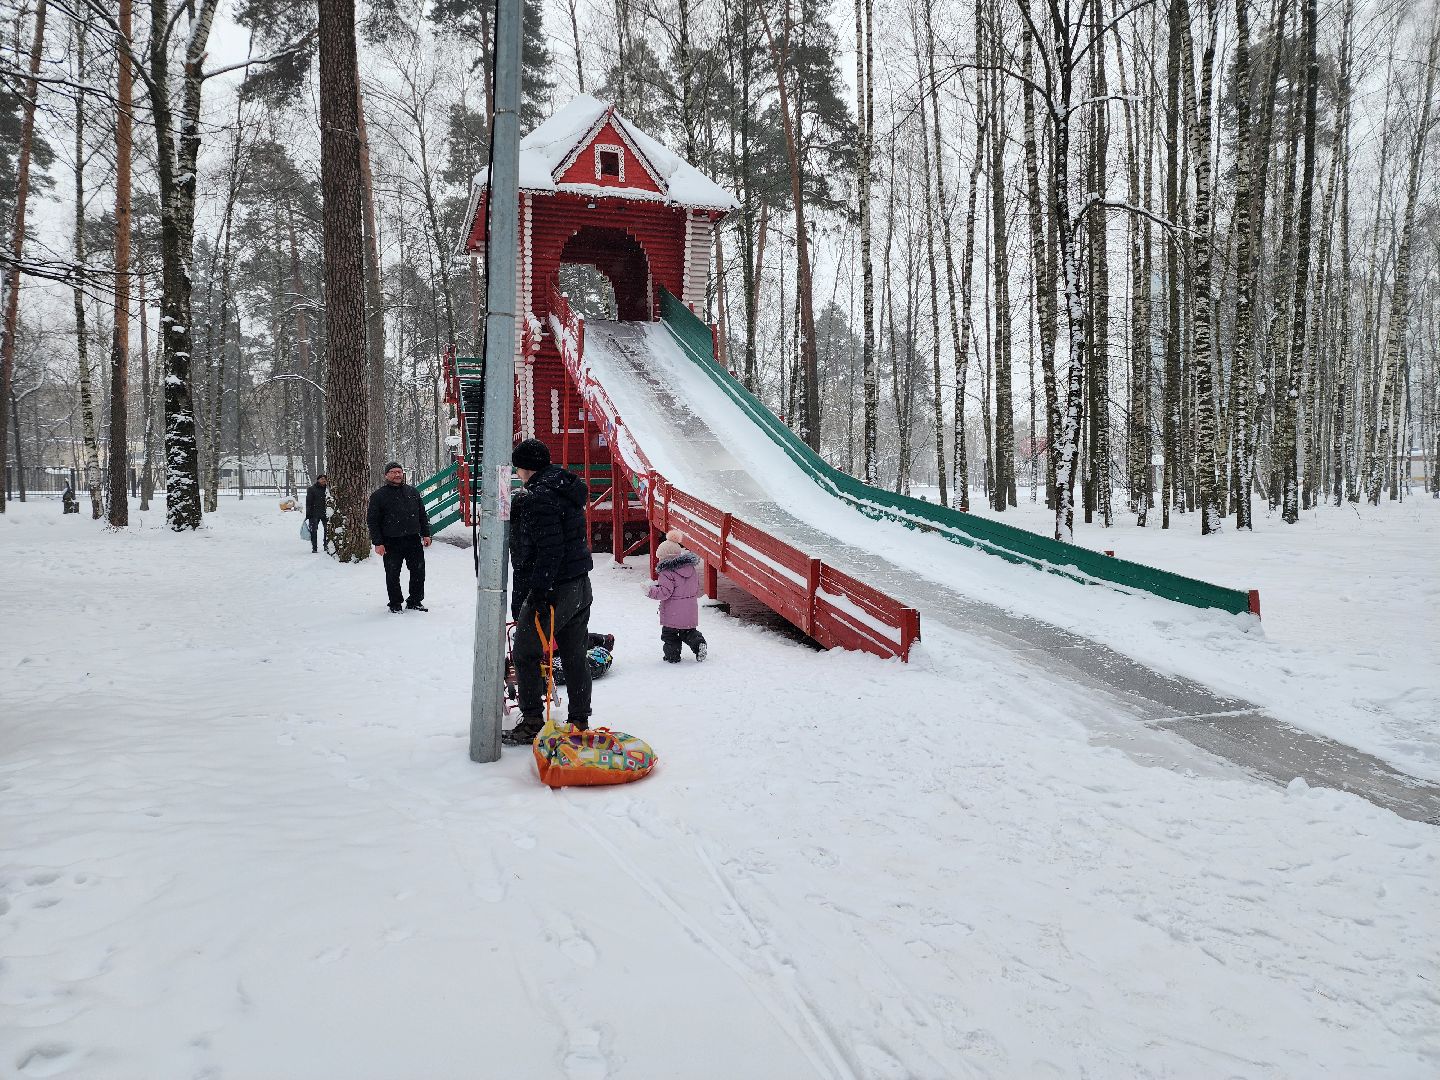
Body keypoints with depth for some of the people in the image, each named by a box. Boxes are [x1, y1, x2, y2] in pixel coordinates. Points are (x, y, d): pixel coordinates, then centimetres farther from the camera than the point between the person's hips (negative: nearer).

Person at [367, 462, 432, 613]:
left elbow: (422, 515, 18)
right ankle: (395, 603, 18)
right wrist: (378, 543, -9)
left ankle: (415, 601, 20)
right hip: (391, 543, -3)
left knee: (419, 572, 5)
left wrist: (426, 534, 11)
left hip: (413, 540, 3)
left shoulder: (412, 492, 11)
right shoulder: (378, 495, -1)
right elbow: (372, 521, -2)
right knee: (393, 575, 4)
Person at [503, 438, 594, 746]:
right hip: (581, 586, 9)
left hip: (552, 589, -9)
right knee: (575, 656, 14)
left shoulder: (537, 498, -17)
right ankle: (580, 721, 22)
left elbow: (549, 550, -24)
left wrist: (538, 593, -22)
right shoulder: (568, 488, 12)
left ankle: (532, 723, 11)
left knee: (525, 654, 5)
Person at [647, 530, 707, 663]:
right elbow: (697, 588, 13)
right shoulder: (692, 568, 4)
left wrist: (650, 591, -13)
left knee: (669, 635, 9)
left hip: (672, 613, -6)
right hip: (690, 611, 6)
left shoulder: (667, 572, -18)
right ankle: (699, 644, 4)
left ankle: (672, 655, 13)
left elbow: (665, 592, -21)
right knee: (689, 631, 22)